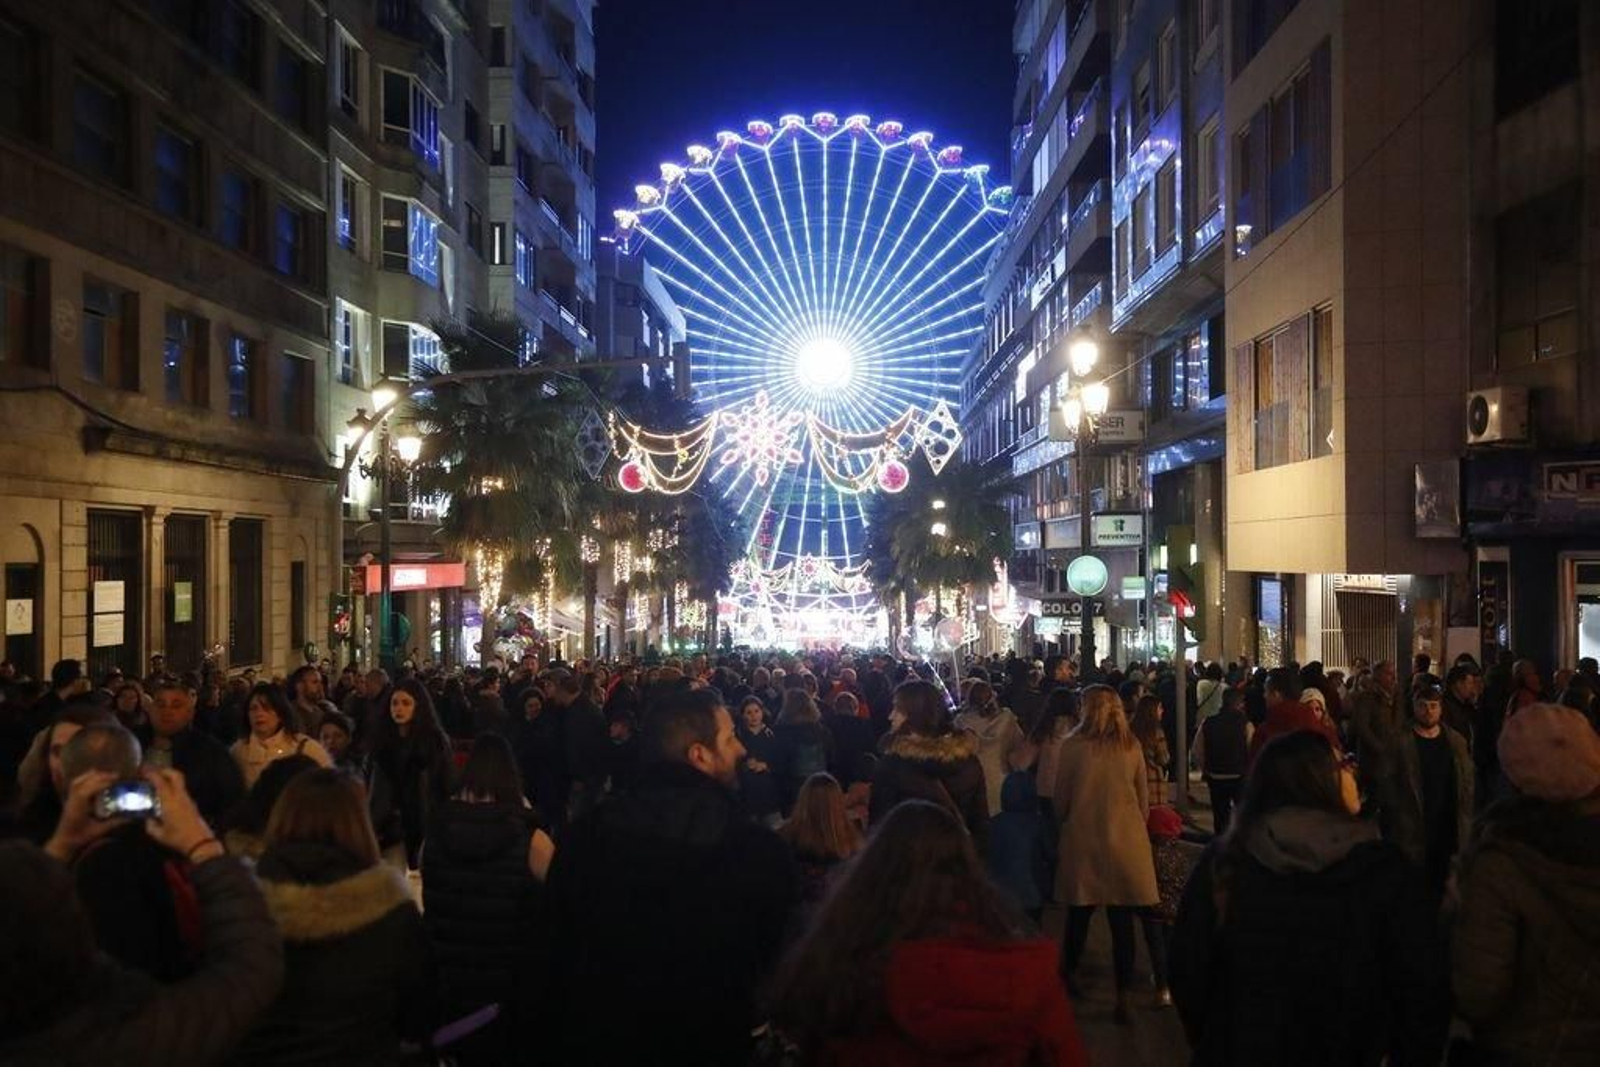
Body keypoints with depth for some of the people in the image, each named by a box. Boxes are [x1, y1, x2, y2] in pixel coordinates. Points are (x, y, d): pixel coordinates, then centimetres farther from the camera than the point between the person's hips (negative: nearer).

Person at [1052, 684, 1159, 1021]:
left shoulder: (1073, 745, -8)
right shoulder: (1132, 746, -2)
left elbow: (1061, 797, 1)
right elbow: (1144, 796, 6)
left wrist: (1064, 823, 19)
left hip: (1082, 838, -1)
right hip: (1125, 839, 1)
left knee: (1079, 913, 16)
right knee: (1122, 919, 4)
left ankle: (1069, 974, 33)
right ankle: (1123, 997, 5)